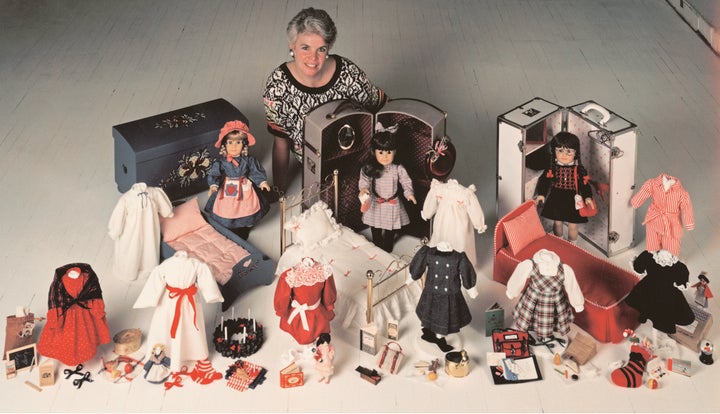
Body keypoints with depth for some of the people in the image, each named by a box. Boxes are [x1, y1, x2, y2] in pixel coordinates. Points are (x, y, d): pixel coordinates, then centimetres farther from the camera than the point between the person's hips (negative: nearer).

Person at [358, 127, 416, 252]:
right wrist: (363, 189, -38)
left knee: (391, 229, 15)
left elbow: (406, 182, -9)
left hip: (392, 204, 0)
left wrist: (409, 193, -26)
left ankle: (387, 247, 38)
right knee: (376, 228, 18)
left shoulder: (398, 169, -11)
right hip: (376, 204, 0)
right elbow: (364, 180, -17)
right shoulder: (370, 169, -13)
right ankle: (377, 246, 40)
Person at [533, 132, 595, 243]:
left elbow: (585, 184, -5)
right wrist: (541, 194, -15)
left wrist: (588, 197, -16)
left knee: (573, 225, 9)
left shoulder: (579, 170, -8)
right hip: (556, 200, 1)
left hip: (573, 201, -1)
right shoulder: (552, 168, -6)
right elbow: (544, 181, -4)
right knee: (557, 222, 16)